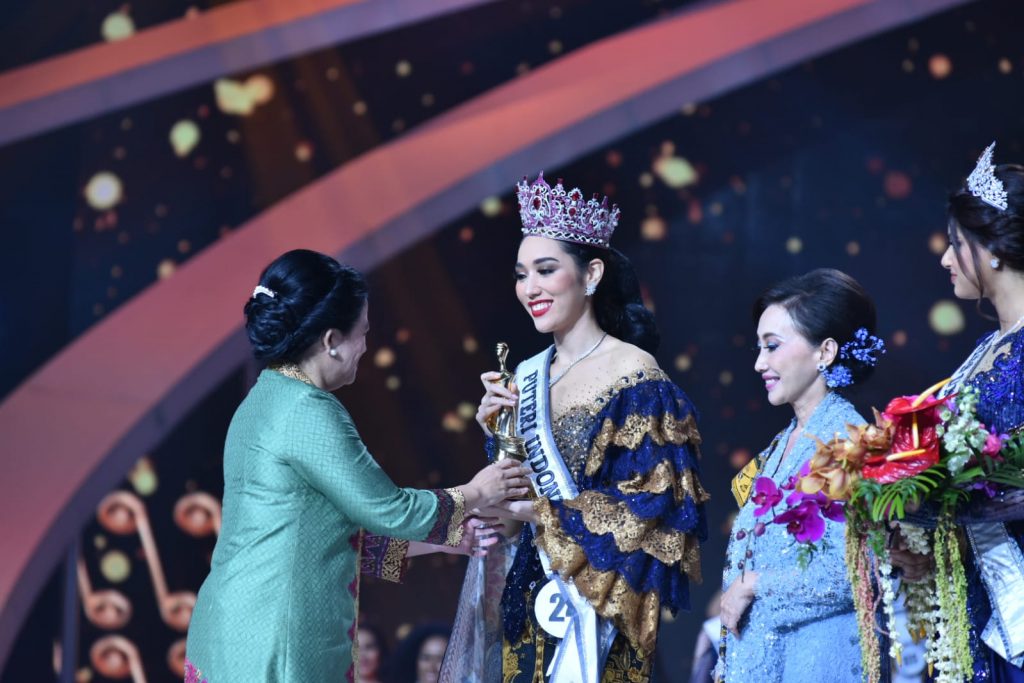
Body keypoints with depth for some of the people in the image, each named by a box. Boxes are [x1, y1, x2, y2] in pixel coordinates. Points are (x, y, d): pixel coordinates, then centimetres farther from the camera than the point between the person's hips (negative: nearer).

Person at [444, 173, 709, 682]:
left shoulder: (635, 377, -10)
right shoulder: (527, 377, 10)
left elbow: (651, 506, -15)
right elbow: (513, 494, 14)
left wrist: (538, 513, -15)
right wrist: (495, 433, -3)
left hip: (596, 610, -6)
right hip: (530, 599, 6)